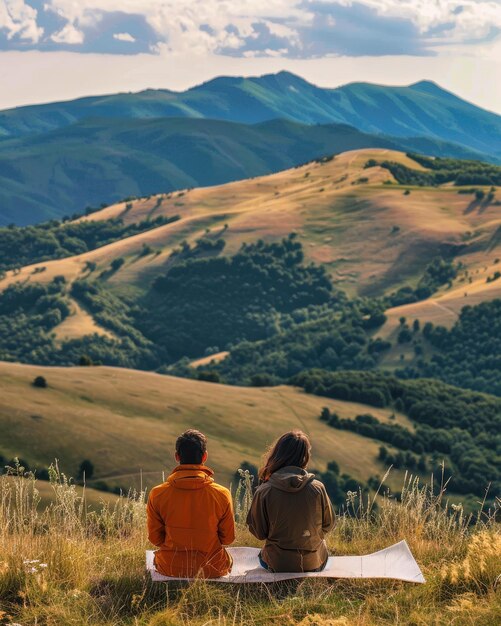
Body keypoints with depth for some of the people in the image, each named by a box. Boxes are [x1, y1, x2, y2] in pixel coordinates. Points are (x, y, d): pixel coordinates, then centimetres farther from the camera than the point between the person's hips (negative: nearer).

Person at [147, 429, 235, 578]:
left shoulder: (157, 494, -12)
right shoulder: (221, 494, -14)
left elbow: (155, 538, -2)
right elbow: (228, 538, -3)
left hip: (170, 568, 0)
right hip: (212, 569, 0)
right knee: (228, 559, 34)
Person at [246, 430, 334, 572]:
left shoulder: (264, 492, -17)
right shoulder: (317, 488, -14)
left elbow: (258, 532, -6)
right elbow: (328, 525, 0)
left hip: (278, 565, 0)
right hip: (315, 564, 0)